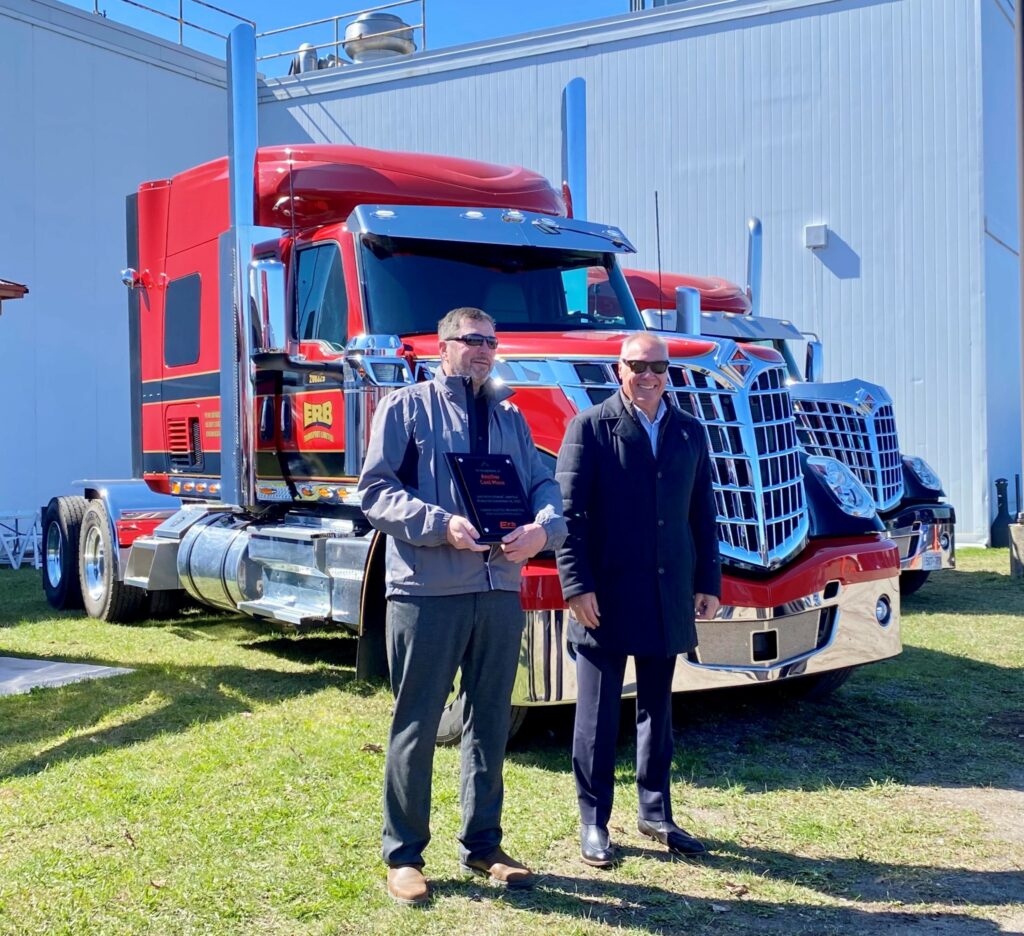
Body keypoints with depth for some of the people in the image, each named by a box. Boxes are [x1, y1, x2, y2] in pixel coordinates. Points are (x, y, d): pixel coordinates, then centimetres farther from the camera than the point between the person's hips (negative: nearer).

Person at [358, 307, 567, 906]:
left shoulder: (510, 417, 17)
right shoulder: (407, 407, 1)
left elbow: (544, 484, 10)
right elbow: (376, 491, -7)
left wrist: (543, 528, -12)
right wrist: (441, 524, -21)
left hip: (500, 590, 5)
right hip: (427, 589, -5)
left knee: (491, 721, 12)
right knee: (418, 723, 3)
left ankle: (483, 845, 26)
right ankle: (404, 856, 15)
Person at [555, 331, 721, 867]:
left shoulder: (690, 432, 10)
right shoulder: (590, 427, -4)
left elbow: (702, 512, 13)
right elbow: (569, 511, -8)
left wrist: (709, 582, 10)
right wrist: (577, 585, -13)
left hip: (668, 598, 5)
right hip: (606, 596, -4)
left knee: (658, 708, 15)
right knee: (598, 714, 4)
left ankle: (655, 813, 28)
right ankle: (594, 822, 16)